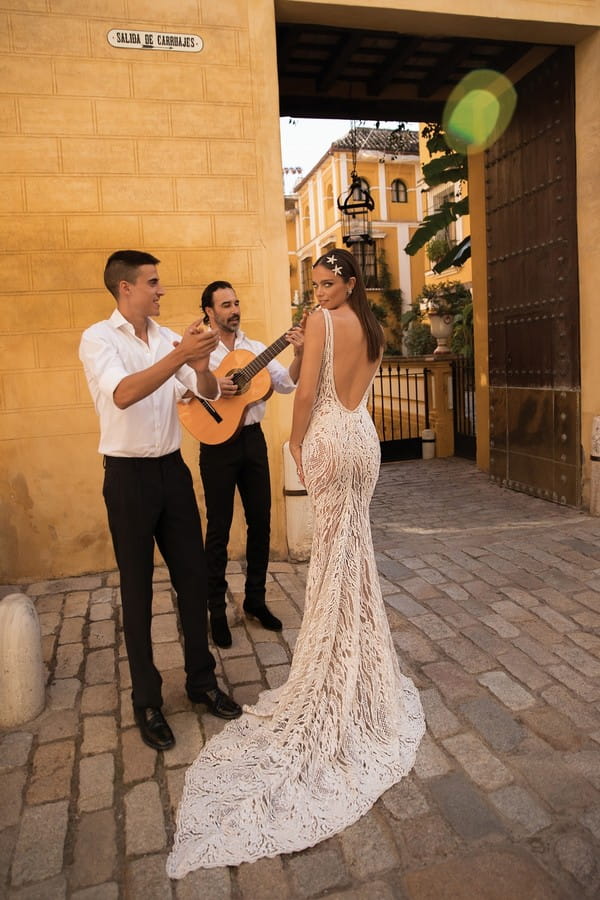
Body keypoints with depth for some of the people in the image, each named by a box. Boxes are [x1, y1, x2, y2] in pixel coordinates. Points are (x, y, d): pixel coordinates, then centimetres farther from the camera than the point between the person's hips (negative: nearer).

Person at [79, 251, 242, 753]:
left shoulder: (168, 338, 7)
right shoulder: (99, 338, -8)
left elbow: (209, 393, 2)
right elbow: (122, 394, -27)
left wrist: (201, 366, -20)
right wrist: (178, 356, -34)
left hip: (172, 468, 5)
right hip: (129, 475, -5)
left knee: (193, 577, 11)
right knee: (138, 589, 6)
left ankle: (201, 679, 29)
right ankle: (147, 700, 22)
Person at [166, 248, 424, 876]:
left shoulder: (321, 321, -10)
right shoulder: (372, 330, 11)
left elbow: (307, 390, -14)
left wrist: (298, 440, -1)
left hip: (329, 437, -6)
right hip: (364, 437, 6)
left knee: (333, 545, 3)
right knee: (354, 541, 15)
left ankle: (337, 668, 15)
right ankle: (361, 657, 26)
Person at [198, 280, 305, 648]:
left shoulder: (257, 349, 9)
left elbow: (287, 384, 1)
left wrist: (299, 353, -14)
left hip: (253, 438, 5)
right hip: (218, 442, -4)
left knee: (260, 521, 10)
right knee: (220, 528, 2)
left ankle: (256, 598, 26)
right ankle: (217, 610, 16)